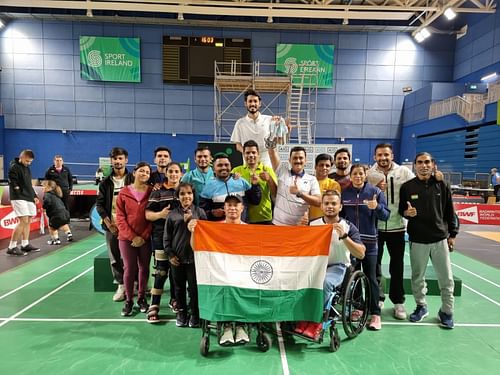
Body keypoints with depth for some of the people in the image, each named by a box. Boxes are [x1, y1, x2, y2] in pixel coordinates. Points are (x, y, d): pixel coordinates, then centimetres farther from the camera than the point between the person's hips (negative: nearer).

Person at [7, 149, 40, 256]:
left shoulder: (27, 168, 19)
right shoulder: (14, 167, -7)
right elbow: (13, 183, -15)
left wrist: (34, 196, 20)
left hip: (29, 198, 9)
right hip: (19, 198, -9)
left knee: (28, 221, 10)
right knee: (23, 221, -14)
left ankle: (25, 244, 20)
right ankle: (11, 247, -7)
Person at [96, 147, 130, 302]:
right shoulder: (106, 182, 9)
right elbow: (99, 204, 6)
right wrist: (108, 223, -4)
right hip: (111, 226, 3)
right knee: (114, 258, 5)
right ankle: (121, 285, 17)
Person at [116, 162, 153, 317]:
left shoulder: (152, 192, -1)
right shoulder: (124, 192, 0)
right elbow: (120, 217, -3)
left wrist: (144, 236, -9)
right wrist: (132, 236, -11)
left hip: (146, 238, 0)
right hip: (127, 238, 0)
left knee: (144, 268, 9)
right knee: (129, 268, 4)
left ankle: (142, 298, 25)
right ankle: (128, 301, 19)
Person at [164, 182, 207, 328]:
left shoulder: (199, 212, 1)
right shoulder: (172, 214, 3)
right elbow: (167, 236, 6)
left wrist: (191, 221, -11)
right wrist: (170, 254, -1)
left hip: (194, 256, -1)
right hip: (177, 258, 2)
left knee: (194, 287, 4)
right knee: (179, 287, 13)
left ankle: (194, 314, 22)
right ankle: (181, 312, 31)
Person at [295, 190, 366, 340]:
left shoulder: (348, 227, 0)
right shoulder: (313, 224, 7)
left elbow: (361, 254, -9)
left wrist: (344, 236, -21)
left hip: (337, 267, -2)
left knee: (324, 281, -35)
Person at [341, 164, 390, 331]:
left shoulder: (375, 191, -2)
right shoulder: (344, 193, 5)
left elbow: (386, 215, -5)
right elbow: (340, 215, 13)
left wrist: (377, 207, -24)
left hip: (368, 241, -3)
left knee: (370, 277, 1)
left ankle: (375, 314, 9)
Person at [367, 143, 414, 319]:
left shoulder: (404, 172, -2)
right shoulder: (369, 174, -1)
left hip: (396, 226, 0)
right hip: (375, 225, 1)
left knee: (397, 265, 9)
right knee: (374, 263, 11)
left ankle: (398, 302, 24)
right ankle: (377, 297, 29)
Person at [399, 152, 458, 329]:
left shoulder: (442, 186, 2)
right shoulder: (407, 187, 0)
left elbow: (450, 212, 7)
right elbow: (401, 210, 8)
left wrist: (452, 234, 6)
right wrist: (407, 212, -14)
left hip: (440, 239, 1)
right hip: (417, 240, 0)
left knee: (446, 279, 6)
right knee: (418, 277, 11)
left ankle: (446, 311, 24)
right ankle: (421, 306, 30)